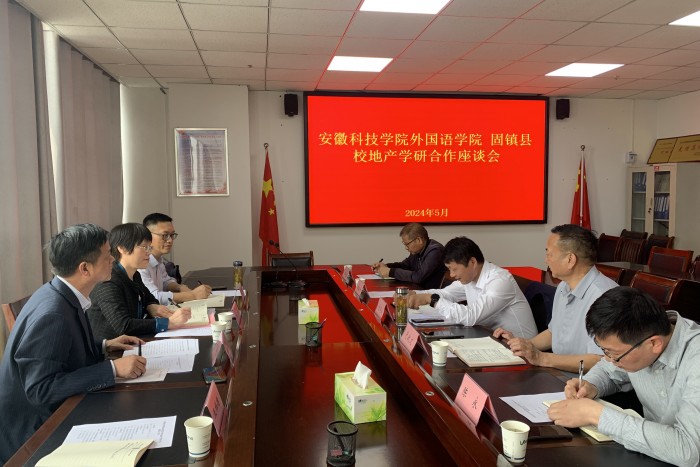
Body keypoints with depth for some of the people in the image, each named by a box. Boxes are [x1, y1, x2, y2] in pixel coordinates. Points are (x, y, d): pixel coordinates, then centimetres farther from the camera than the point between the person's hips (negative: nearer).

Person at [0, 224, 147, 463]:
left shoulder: (59, 294, -1)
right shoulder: (51, 314, -28)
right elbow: (41, 389, -29)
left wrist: (104, 346, 3)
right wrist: (112, 368, -29)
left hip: (50, 412, 8)